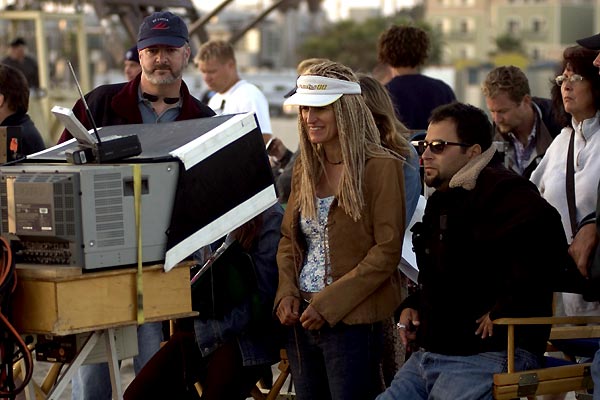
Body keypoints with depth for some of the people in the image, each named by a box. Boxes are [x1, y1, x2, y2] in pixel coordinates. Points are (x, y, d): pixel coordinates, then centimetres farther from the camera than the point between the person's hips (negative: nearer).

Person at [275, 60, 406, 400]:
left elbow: (386, 251, -13)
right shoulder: (306, 168, 13)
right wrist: (287, 293, -1)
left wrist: (328, 303, -17)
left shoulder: (381, 167, -9)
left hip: (353, 320, -6)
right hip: (301, 320, 7)